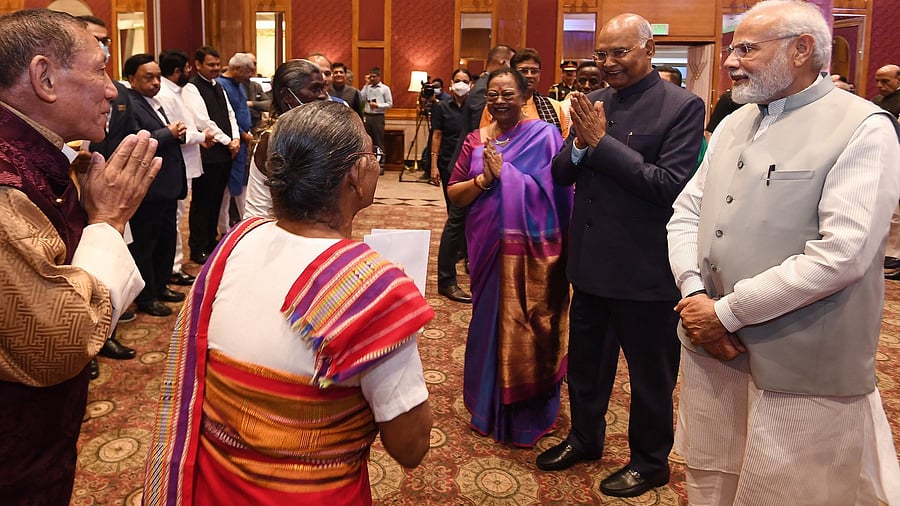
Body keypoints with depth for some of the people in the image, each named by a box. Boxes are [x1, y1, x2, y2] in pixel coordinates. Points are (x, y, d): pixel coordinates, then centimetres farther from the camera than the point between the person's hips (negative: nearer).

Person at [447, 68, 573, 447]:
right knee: (490, 320, 12)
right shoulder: (476, 141, 7)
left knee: (528, 327, 4)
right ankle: (490, 408, 32)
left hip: (533, 250, -4)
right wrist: (483, 180, -13)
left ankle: (529, 415, 24)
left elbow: (555, 189, -14)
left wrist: (502, 172, -15)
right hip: (489, 247, 4)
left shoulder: (544, 134, -5)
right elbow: (454, 194, 5)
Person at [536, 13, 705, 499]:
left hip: (645, 270, -6)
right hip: (591, 262, 6)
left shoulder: (682, 106, -13)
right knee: (585, 362, 23)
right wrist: (580, 144, -17)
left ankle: (650, 461, 35)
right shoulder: (594, 102, 4)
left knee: (650, 374, 14)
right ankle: (584, 438, 45)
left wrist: (601, 141, -23)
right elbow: (561, 174, 4)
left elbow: (670, 185, -22)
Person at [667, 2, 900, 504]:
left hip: (801, 372, -6)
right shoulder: (734, 124, 12)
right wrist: (694, 293, -8)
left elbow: (841, 254, -20)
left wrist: (727, 313, -17)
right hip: (711, 350, 6)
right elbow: (685, 214, 10)